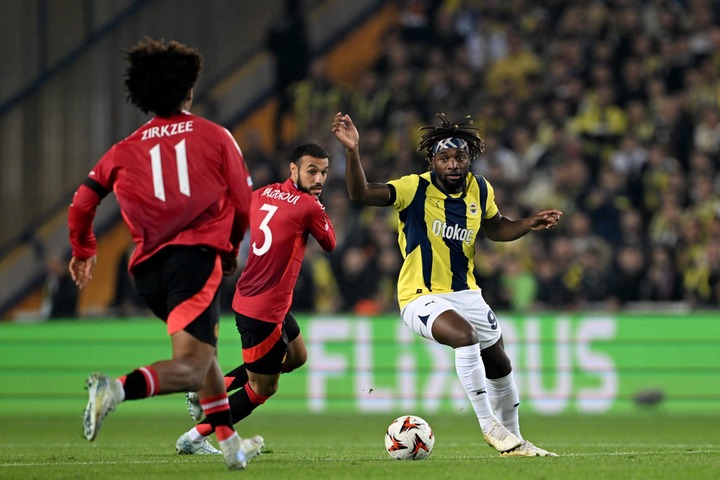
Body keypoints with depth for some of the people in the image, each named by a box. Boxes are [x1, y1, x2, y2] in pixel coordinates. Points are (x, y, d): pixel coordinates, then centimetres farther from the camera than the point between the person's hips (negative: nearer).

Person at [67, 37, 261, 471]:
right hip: (197, 255, -5)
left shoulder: (127, 149, 14)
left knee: (203, 349, 27)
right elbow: (244, 206, 8)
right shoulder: (215, 137, 8)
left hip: (148, 266, 5)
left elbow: (82, 203, 11)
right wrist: (231, 251, 27)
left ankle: (230, 442, 28)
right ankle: (119, 388, -43)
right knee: (191, 368, -16)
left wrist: (83, 251, 30)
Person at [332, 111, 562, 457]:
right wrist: (352, 151, -43)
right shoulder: (415, 189, -17)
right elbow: (361, 194, -29)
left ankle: (512, 441, 36)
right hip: (421, 296, -6)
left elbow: (495, 228, 18)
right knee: (465, 335, -33)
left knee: (499, 366, 15)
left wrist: (530, 224, 0)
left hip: (464, 293, 6)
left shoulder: (480, 190, -1)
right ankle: (489, 425, -21)